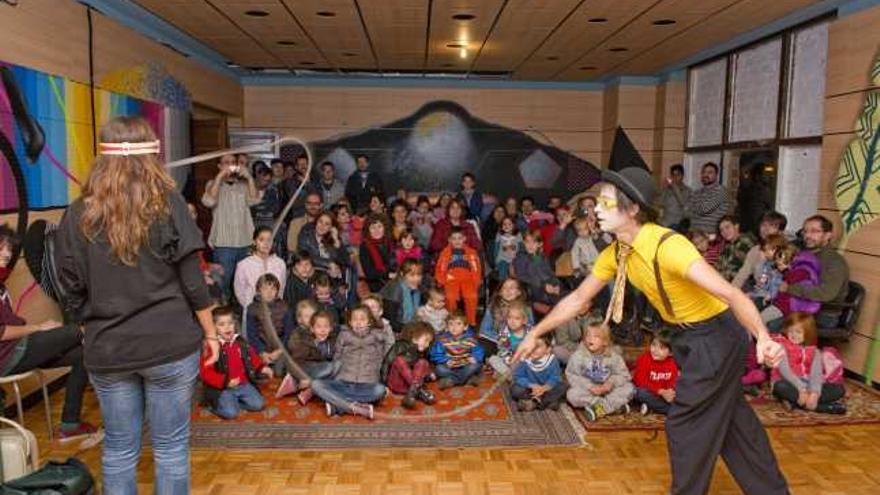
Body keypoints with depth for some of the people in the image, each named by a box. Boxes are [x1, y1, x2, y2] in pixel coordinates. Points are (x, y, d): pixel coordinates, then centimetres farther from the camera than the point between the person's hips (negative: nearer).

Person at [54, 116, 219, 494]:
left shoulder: (77, 215, 0)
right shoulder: (167, 203, -7)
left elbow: (72, 292, 3)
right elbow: (192, 280, -7)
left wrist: (94, 331, 18)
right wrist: (210, 332, 3)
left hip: (106, 349, 3)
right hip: (170, 344, -2)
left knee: (118, 448, 16)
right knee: (171, 447, 10)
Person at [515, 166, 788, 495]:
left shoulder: (668, 246, -32)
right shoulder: (615, 254, -7)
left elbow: (731, 294, -38)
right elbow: (578, 299, 3)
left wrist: (763, 337, -54)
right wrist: (535, 334, 7)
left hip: (716, 335, -8)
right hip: (686, 336, 8)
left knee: (685, 424, 1)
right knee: (729, 417, 21)